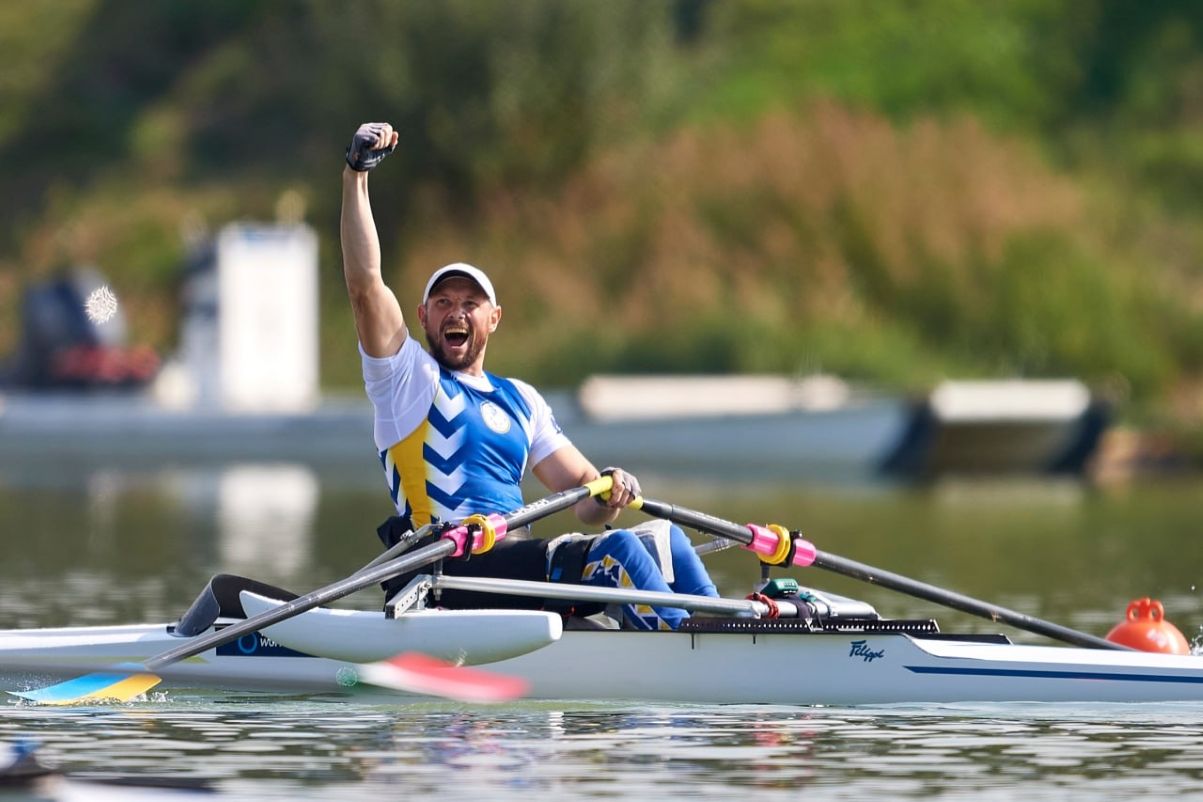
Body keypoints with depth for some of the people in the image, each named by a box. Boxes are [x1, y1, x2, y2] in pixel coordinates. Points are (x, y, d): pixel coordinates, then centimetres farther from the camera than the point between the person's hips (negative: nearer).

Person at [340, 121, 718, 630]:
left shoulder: (521, 401, 25)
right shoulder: (408, 378, 7)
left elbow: (583, 496, 19)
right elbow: (364, 284, -7)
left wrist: (609, 493, -7)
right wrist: (356, 173, -11)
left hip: (517, 562, 7)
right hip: (452, 568, -7)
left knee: (666, 539, 0)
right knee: (617, 550, -24)